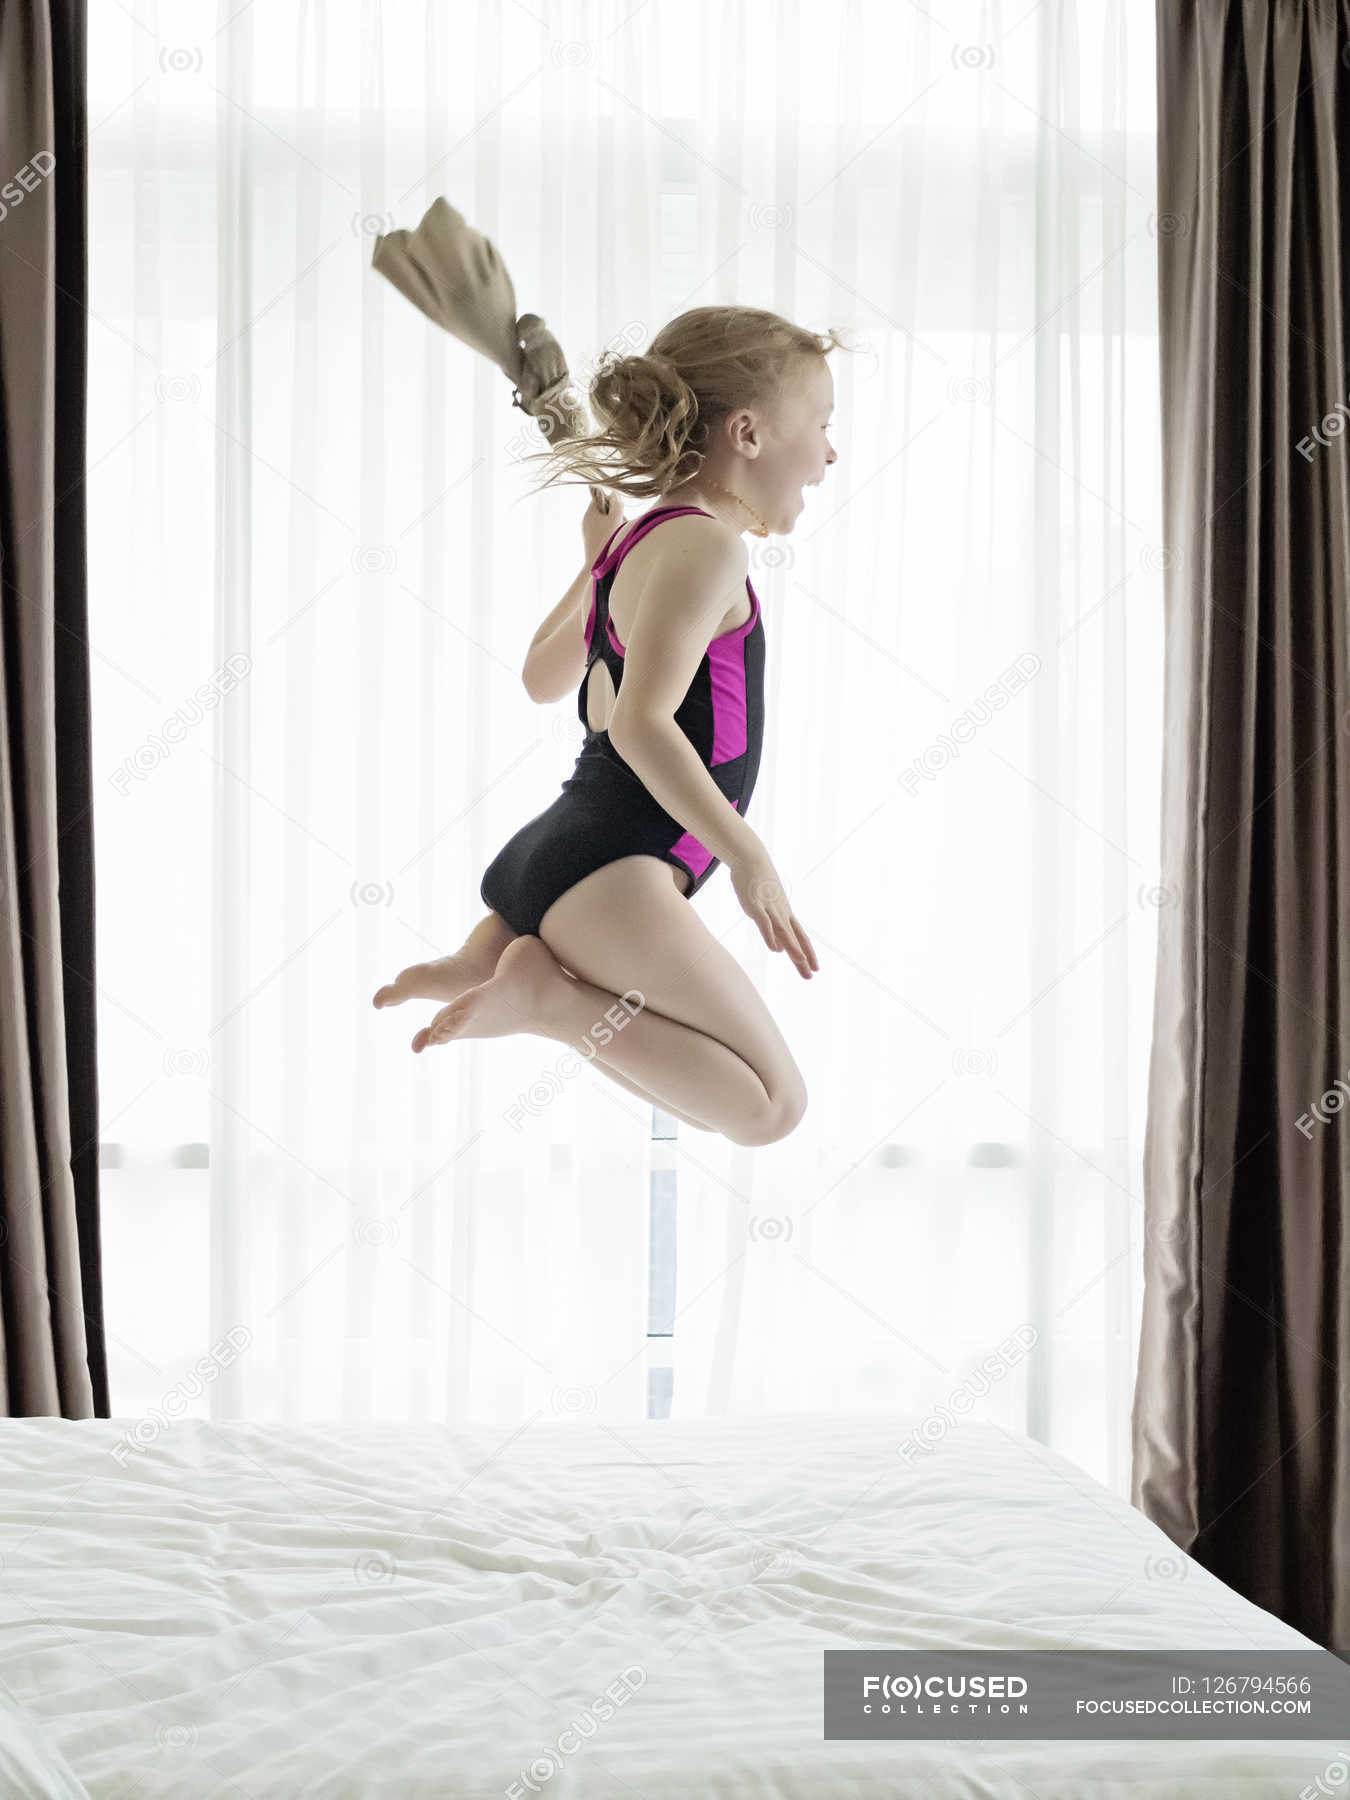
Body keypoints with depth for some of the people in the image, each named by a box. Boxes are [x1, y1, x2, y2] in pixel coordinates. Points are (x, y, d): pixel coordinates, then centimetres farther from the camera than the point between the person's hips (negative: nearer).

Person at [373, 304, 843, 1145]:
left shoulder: (633, 536, 18)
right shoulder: (706, 544, -11)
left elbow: (543, 678, 31)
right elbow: (641, 721, -23)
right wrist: (749, 857, -21)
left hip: (540, 859, 10)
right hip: (606, 875, -10)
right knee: (772, 1106, -8)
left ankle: (495, 954, 8)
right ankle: (546, 996, -15)